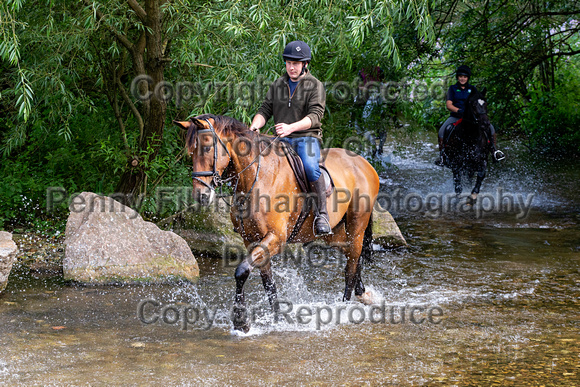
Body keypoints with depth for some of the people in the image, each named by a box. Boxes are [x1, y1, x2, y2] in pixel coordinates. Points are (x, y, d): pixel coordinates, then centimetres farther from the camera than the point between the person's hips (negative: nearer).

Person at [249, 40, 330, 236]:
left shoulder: (315, 86, 0)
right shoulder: (277, 85, 15)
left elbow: (315, 116, -13)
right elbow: (265, 110, 12)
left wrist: (291, 127, -29)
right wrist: (254, 127, -11)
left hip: (307, 137, -4)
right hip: (283, 139, 4)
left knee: (310, 167, -34)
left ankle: (322, 215, -27)